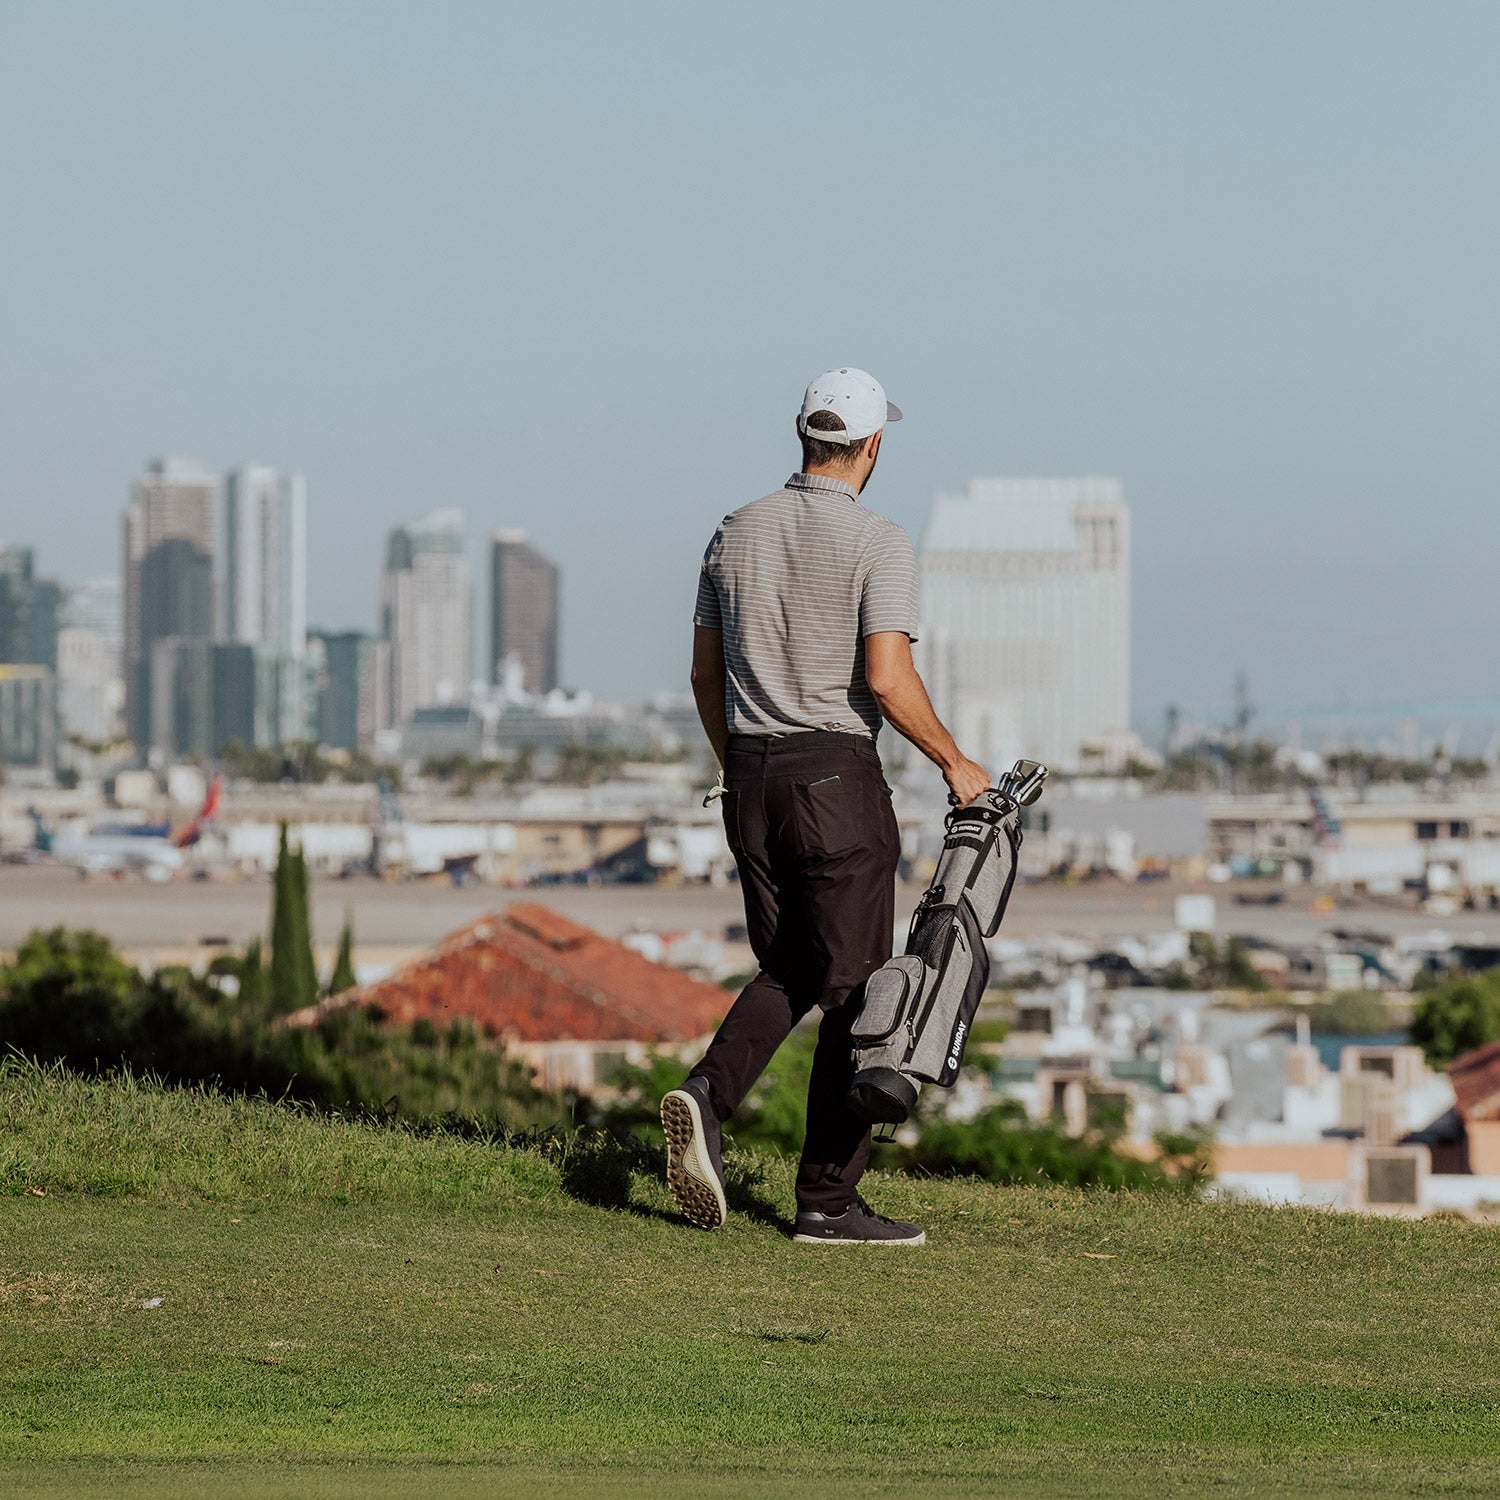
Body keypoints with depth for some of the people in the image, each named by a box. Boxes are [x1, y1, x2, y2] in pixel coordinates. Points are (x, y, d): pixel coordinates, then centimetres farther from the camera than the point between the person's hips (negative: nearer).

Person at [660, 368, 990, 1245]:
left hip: (751, 776, 6)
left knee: (791, 973, 17)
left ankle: (710, 1094, -11)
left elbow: (705, 673, 13)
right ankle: (829, 1199, 1)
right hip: (837, 777, -6)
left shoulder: (738, 533, 9)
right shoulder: (878, 543, -10)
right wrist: (955, 763, -6)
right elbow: (886, 678, -19)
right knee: (853, 987, 1)